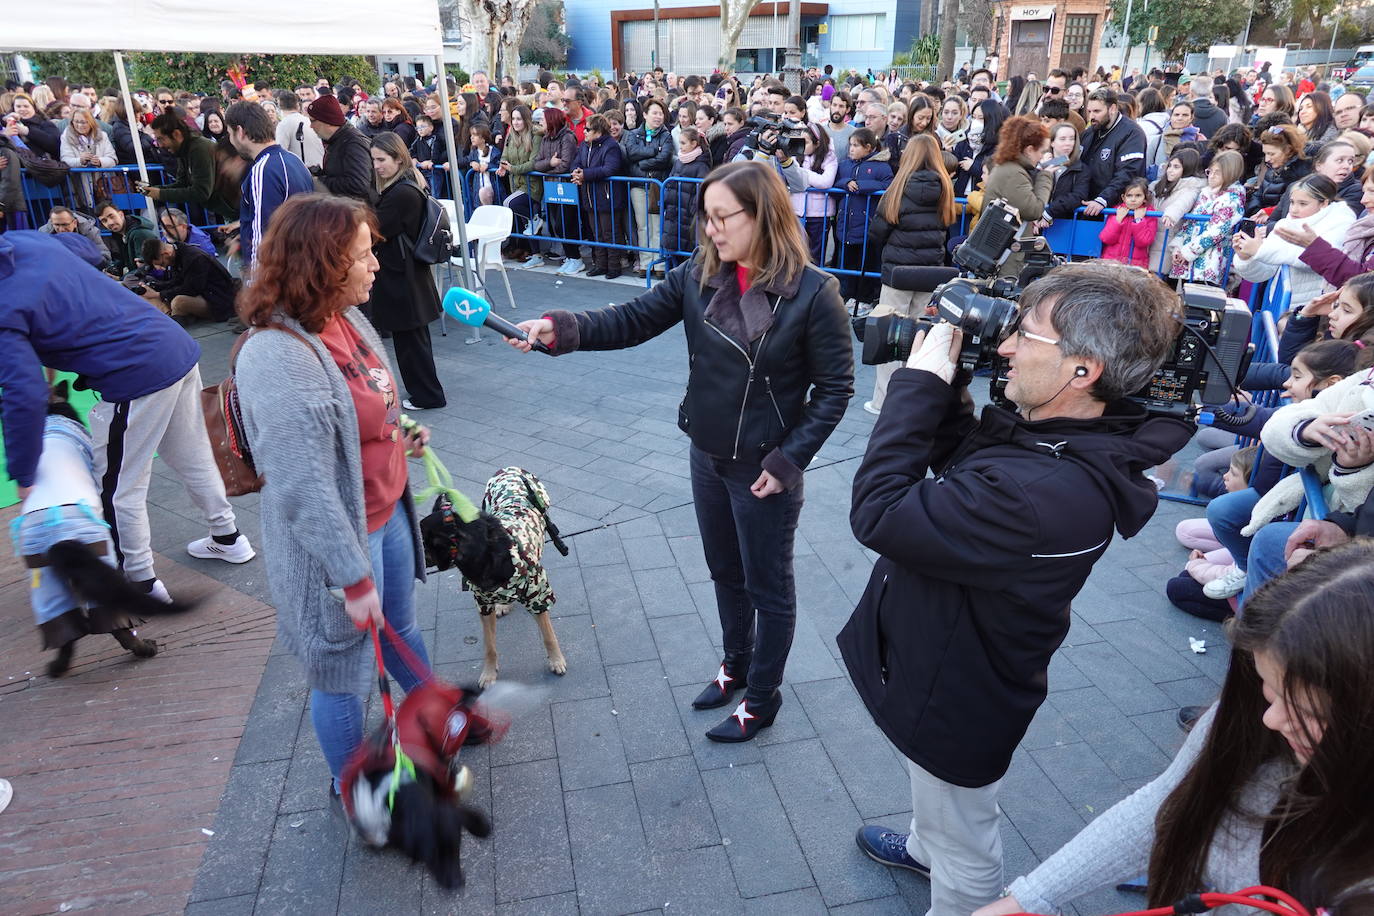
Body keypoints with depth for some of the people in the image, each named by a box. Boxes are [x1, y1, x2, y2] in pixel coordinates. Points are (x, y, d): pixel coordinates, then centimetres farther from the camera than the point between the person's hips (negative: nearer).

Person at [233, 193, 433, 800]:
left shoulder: (348, 319, -2)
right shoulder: (278, 361, -30)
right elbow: (305, 490, -28)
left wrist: (401, 437, 3)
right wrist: (353, 577, -22)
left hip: (387, 516, 9)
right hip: (335, 541, -8)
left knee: (401, 628, 29)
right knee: (342, 668, 14)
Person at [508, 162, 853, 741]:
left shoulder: (812, 292, -19)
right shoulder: (699, 275, -5)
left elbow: (835, 387, -14)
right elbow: (631, 321, -8)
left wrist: (788, 460, -17)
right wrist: (560, 329, -23)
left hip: (765, 468, -5)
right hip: (707, 455, 6)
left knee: (767, 585, 13)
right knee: (725, 572, 24)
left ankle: (762, 699, 34)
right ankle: (736, 665, 49)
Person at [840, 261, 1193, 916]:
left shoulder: (1039, 493, -41)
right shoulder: (1062, 438, -10)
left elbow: (877, 513, -36)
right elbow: (949, 463, 5)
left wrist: (920, 382, -29)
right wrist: (946, 386, -11)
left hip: (954, 701, -10)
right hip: (951, 666, 10)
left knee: (963, 854, 21)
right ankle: (924, 847, 67)